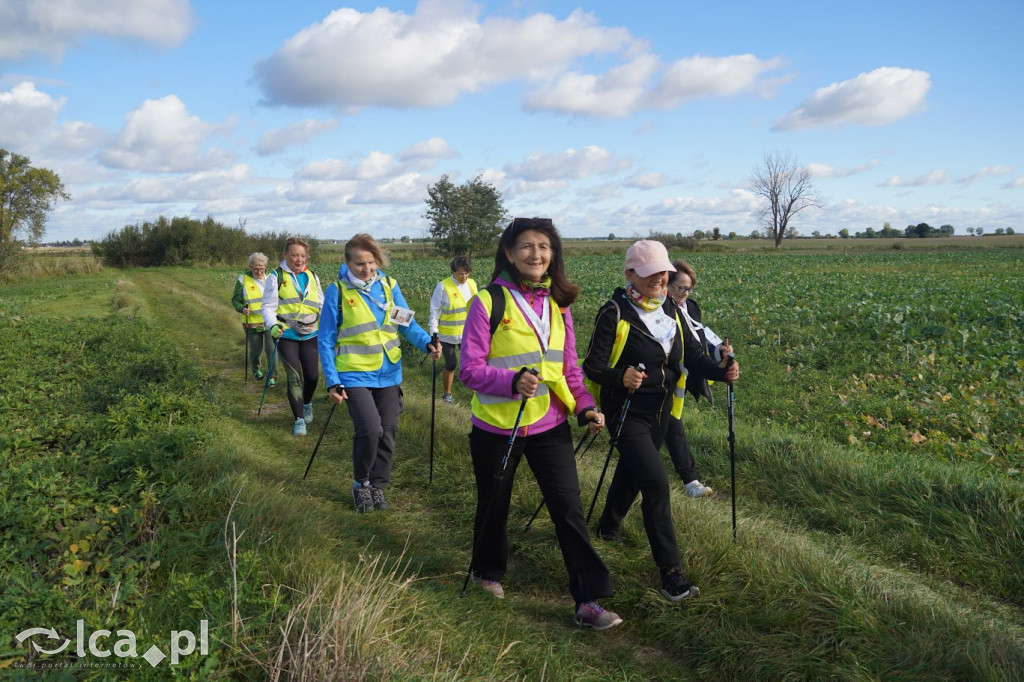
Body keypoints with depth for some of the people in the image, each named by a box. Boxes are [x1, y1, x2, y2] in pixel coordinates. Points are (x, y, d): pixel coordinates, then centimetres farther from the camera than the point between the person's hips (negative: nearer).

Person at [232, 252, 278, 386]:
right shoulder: (243, 280, -5)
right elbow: (235, 300, 0)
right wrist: (242, 309, -20)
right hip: (253, 323, -1)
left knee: (271, 349, -8)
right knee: (256, 350, 11)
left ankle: (272, 376, 4)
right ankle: (255, 368, 42)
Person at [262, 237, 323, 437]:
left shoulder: (312, 277, 11)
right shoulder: (276, 277, -1)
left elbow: (321, 305, 17)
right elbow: (268, 306, -3)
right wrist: (272, 325, -22)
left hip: (309, 334, 3)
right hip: (286, 334, -3)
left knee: (312, 375, 1)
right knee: (294, 376, -7)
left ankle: (307, 403, 34)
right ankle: (299, 419, 7)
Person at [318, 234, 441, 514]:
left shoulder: (388, 285, 2)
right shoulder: (337, 291, -6)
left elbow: (407, 323, 2)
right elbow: (326, 340, -2)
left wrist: (427, 344, -18)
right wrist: (332, 381, -8)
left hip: (388, 373, 4)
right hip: (355, 375, -4)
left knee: (388, 431, 8)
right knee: (370, 428, -18)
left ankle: (378, 486, 28)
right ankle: (361, 483, 8)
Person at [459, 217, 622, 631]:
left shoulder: (557, 303, 4)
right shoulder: (488, 301, -11)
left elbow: (569, 367, 10)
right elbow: (470, 369, -14)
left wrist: (585, 406, -6)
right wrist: (513, 382, -31)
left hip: (550, 426, 3)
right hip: (496, 426, -3)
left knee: (569, 508, -1)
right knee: (493, 505, 16)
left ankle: (589, 602, 7)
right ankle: (487, 572, 43)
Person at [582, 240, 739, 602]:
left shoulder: (669, 309, 5)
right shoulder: (615, 313, -16)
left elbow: (688, 355, 8)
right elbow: (592, 366, -17)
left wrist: (721, 371, -8)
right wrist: (620, 377, -36)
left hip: (660, 412, 7)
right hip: (628, 413, -7)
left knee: (631, 473, 23)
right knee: (656, 483, -16)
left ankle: (609, 526, 50)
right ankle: (670, 571, -8)